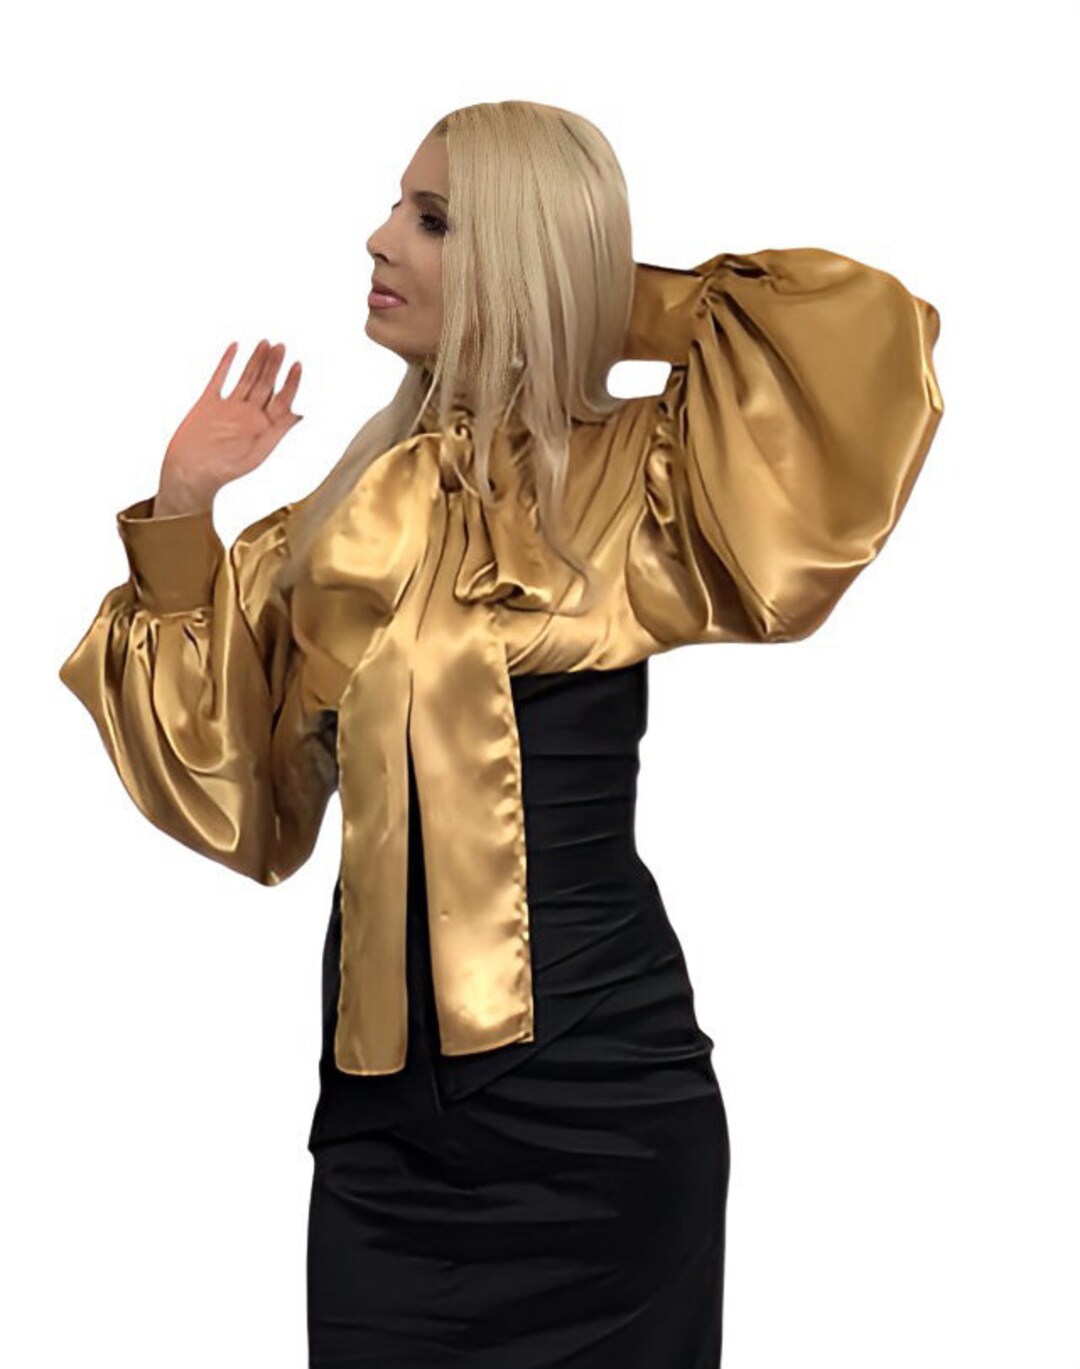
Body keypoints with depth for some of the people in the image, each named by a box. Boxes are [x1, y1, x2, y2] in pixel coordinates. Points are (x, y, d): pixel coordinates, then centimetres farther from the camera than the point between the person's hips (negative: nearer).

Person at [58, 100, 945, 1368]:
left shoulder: (626, 483, -3)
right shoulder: (362, 510, 12)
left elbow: (862, 331, -15)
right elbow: (226, 784, 13)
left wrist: (614, 303, -2)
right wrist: (181, 512, 4)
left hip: (591, 1102, -4)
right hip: (386, 1109, 5)